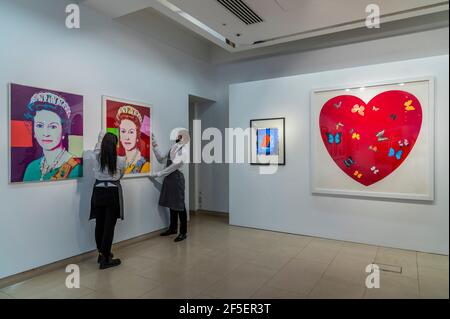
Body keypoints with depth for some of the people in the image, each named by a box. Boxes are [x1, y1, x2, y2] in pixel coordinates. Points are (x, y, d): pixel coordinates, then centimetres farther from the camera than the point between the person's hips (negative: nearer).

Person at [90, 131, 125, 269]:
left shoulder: (97, 157, -3)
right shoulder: (120, 161, -9)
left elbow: (99, 144, 19)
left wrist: (103, 136, 38)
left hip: (98, 192, 4)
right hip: (113, 193, -4)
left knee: (99, 224, 13)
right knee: (109, 226, 0)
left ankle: (101, 253, 28)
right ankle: (105, 259, 5)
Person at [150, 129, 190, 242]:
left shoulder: (184, 150, -11)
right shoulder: (173, 147, 13)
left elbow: (174, 166, -16)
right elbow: (161, 159, 15)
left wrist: (158, 174, -12)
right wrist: (154, 144, 10)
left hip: (176, 177, -8)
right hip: (168, 177, 8)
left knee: (179, 205, -1)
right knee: (171, 204, 16)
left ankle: (183, 232, 10)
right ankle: (173, 228, 30)